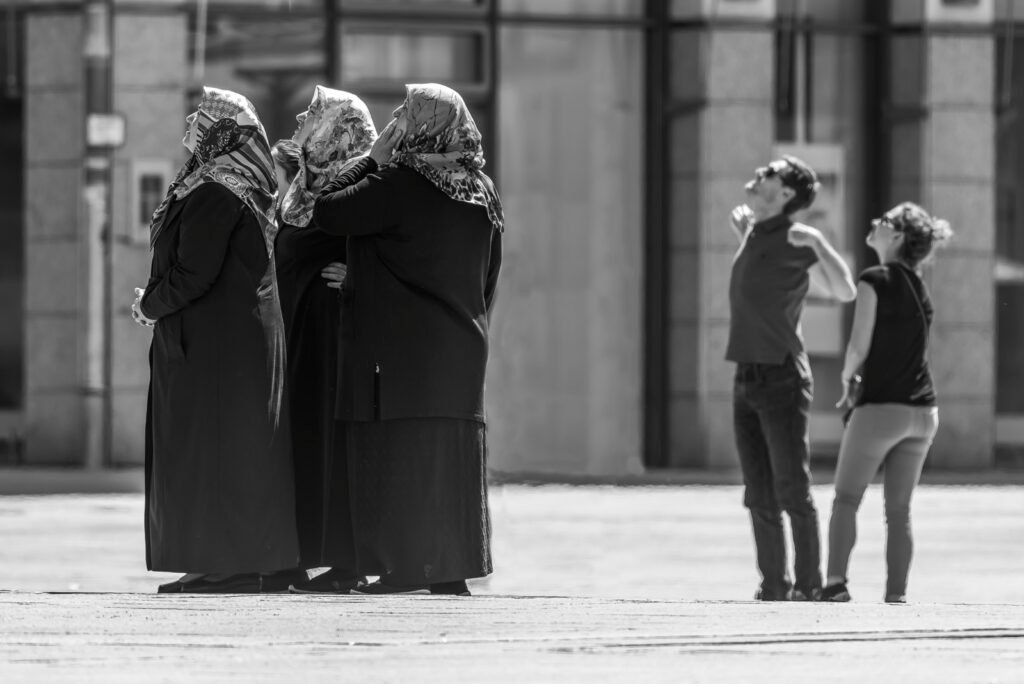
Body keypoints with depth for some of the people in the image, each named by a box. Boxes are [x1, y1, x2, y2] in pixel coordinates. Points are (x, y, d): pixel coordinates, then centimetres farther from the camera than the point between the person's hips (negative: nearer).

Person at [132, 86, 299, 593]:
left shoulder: (216, 194, -17)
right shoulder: (244, 189, 14)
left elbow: (193, 273, -22)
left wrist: (150, 305, -5)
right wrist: (156, 299, 14)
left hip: (217, 337, -10)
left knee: (216, 446, -6)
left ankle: (234, 566, -5)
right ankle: (234, 564, 13)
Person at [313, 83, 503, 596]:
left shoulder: (399, 184, -14)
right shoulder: (482, 191, 7)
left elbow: (327, 213, -10)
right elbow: (489, 272, 13)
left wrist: (374, 160, -1)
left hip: (398, 344, -6)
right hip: (460, 344, 6)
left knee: (397, 452, -2)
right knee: (452, 452, 8)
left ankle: (406, 563, -5)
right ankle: (452, 567, 8)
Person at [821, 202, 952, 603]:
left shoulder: (875, 280, -9)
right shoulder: (918, 286, 13)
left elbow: (859, 347, -11)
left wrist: (847, 377, 8)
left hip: (881, 407, -6)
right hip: (922, 411, 6)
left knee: (846, 499, 3)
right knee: (899, 508, 8)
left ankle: (836, 581, -8)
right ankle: (896, 593, 3)